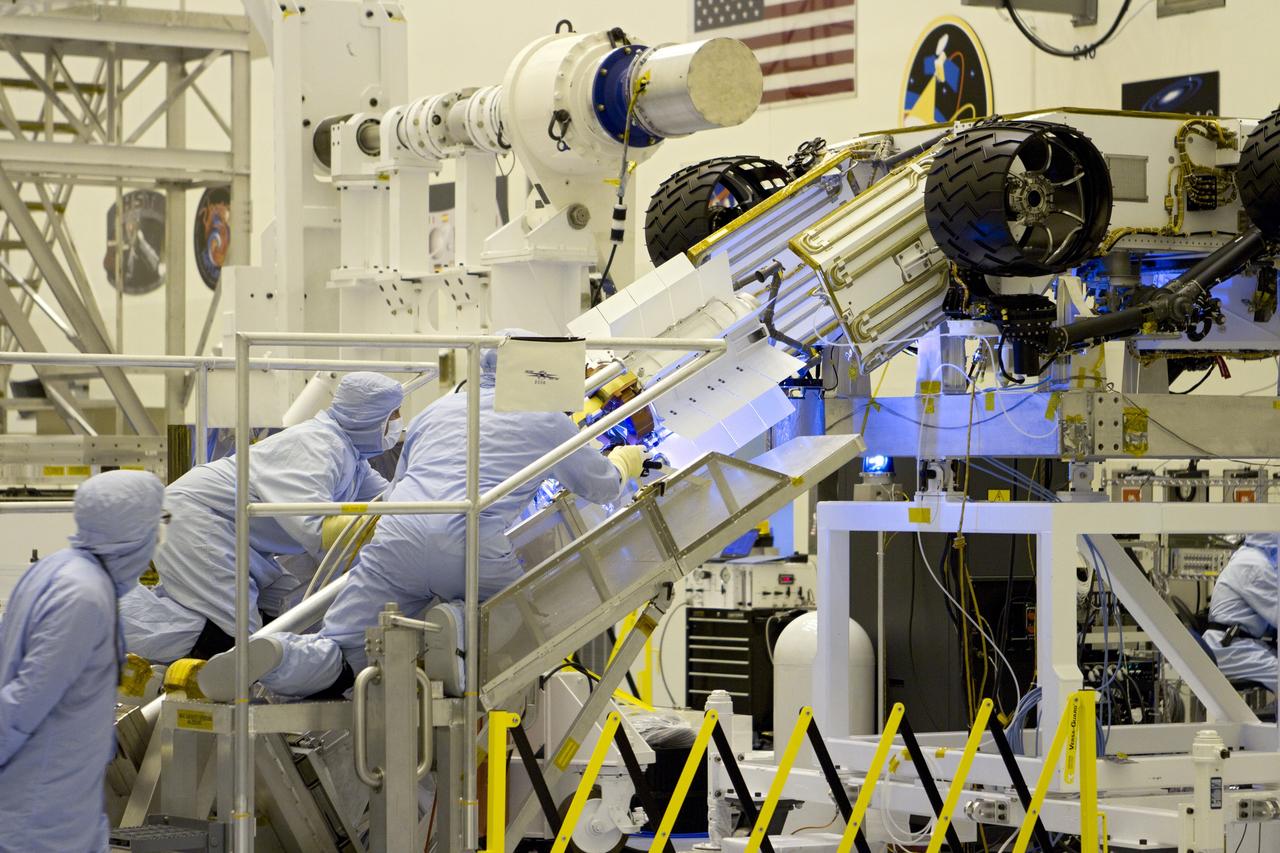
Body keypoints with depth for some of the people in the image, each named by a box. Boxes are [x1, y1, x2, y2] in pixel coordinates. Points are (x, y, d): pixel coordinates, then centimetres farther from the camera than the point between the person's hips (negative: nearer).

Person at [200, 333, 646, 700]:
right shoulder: (547, 419, 20)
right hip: (475, 547, -2)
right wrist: (622, 465, 58)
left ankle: (274, 653, -31)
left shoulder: (439, 408, 30)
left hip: (396, 537, 3)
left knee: (337, 658, 2)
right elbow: (600, 487, 34)